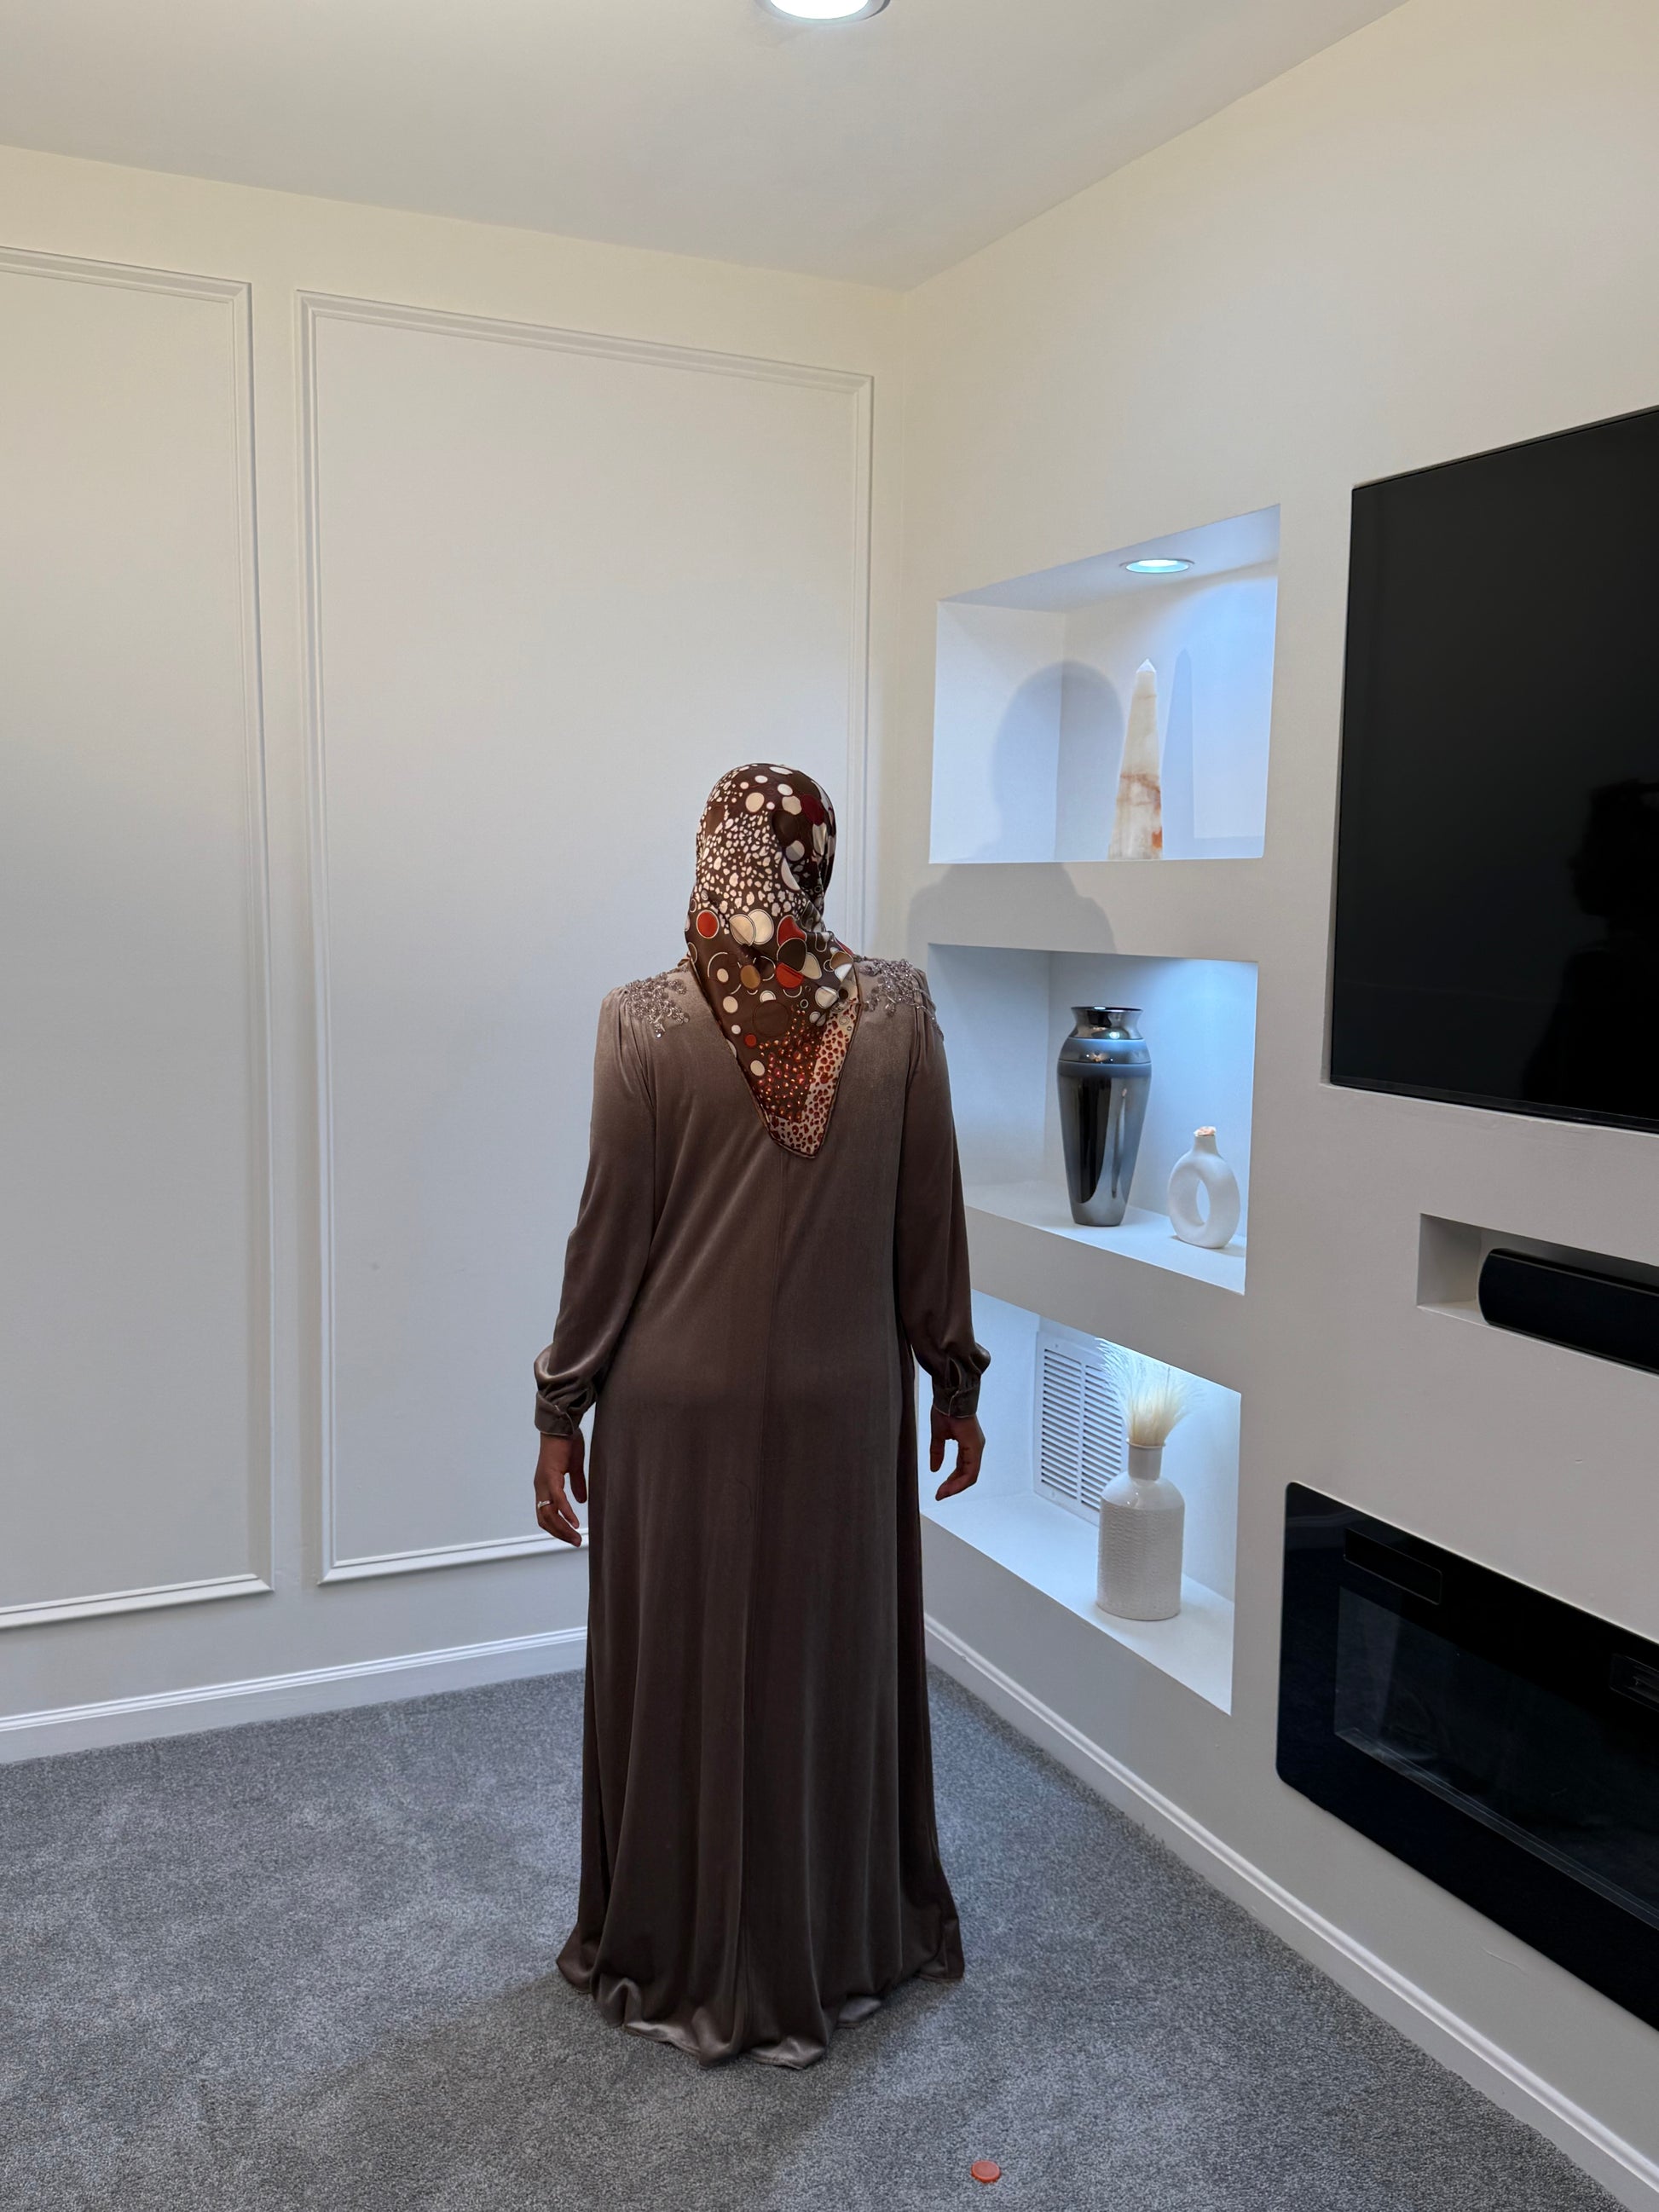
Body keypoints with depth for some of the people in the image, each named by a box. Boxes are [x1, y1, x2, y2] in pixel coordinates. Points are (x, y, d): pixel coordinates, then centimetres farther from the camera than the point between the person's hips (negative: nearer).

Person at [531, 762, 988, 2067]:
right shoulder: (898, 1010, -7)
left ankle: (681, 1965, 31)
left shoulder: (645, 1023, -12)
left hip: (682, 1407, -1)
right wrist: (954, 1380, 10)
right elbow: (929, 1221, -2)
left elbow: (610, 1233, -8)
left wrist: (563, 1407, 2)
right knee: (834, 1669, 17)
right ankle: (838, 1952, 35)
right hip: (842, 1406, 2)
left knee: (686, 1676, 14)